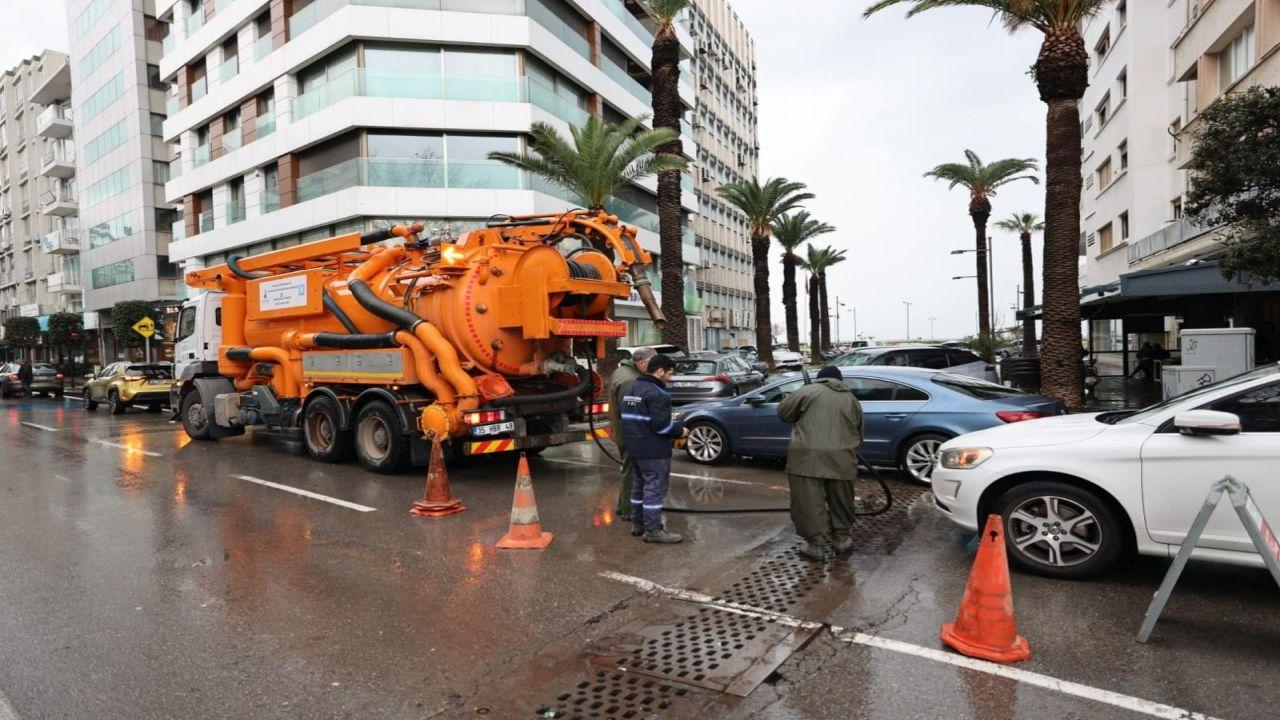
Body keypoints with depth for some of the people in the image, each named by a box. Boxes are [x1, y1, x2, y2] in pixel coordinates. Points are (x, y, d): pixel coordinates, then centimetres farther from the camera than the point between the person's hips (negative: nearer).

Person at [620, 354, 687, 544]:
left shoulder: (630, 389, 12)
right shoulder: (656, 393, -18)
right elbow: (661, 424, -24)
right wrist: (679, 430, -6)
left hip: (634, 447, 9)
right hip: (653, 451, -9)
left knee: (640, 485, 18)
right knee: (655, 489, -3)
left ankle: (637, 524, 27)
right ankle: (653, 530, 1)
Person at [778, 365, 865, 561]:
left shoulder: (808, 391, 6)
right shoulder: (852, 399, 19)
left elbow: (783, 411, 10)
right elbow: (859, 433, 23)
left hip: (808, 456, -4)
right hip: (841, 459, 4)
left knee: (810, 502, 5)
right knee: (841, 501, 20)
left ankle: (816, 544, 8)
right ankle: (842, 539, 31)